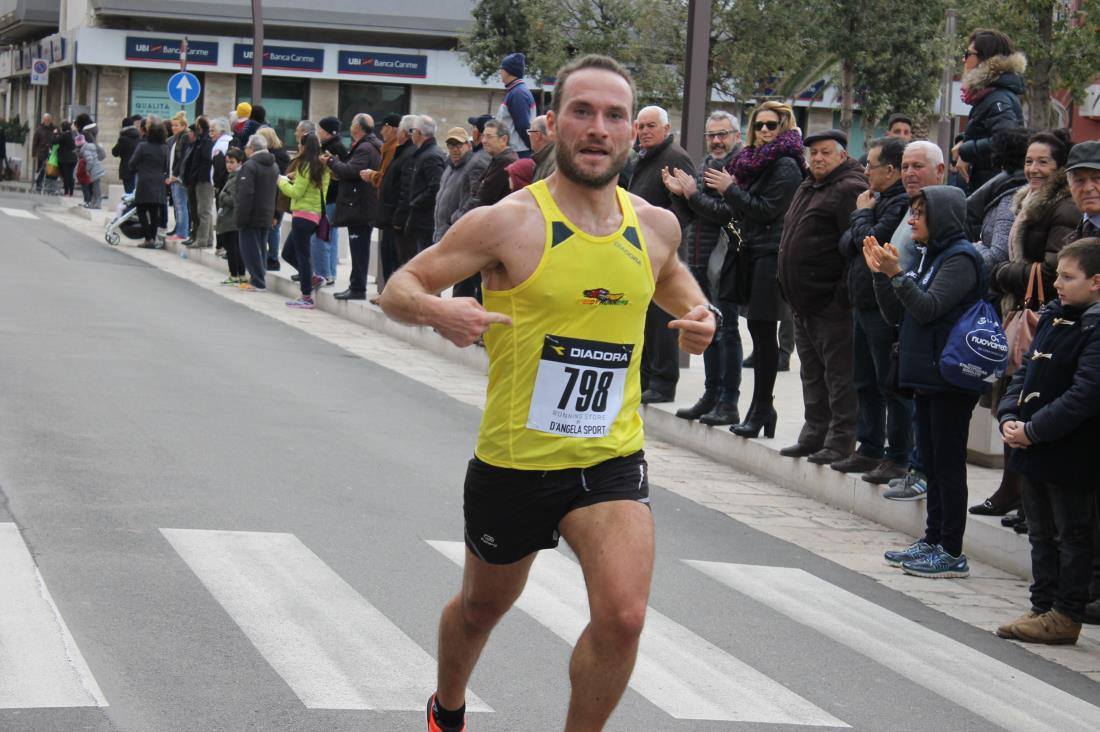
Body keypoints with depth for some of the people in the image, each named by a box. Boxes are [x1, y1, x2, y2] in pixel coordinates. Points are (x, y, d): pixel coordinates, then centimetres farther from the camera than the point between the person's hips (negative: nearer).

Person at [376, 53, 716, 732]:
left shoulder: (656, 225, 0)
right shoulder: (507, 223, -15)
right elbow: (398, 288, -9)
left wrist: (698, 315, 4)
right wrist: (437, 309, -31)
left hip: (612, 460, 2)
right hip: (513, 463, -2)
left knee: (623, 617, -20)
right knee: (482, 606, 21)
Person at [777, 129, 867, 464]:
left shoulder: (849, 189, -13)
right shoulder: (807, 189, 18)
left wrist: (844, 295, -21)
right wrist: (791, 292, 21)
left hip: (831, 302, -10)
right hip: (803, 303, 10)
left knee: (838, 373, -5)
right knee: (812, 372, 16)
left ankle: (840, 442, -2)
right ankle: (814, 436, 25)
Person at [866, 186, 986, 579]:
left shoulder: (961, 259, -12)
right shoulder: (929, 256, 15)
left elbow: (928, 308, -21)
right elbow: (896, 315, 13)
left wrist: (896, 274, -27)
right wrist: (880, 274, 1)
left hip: (950, 380, -9)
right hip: (925, 375, 9)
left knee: (948, 464, -5)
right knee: (932, 463, 14)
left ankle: (952, 552, -1)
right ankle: (932, 540, 21)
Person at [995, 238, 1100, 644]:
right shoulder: (1053, 317, 9)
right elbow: (1026, 370, 14)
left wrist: (1033, 430, -22)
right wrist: (1009, 416, -2)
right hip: (1033, 452, 9)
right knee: (1042, 534, 17)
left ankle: (1066, 615, 12)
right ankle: (1043, 607, 27)